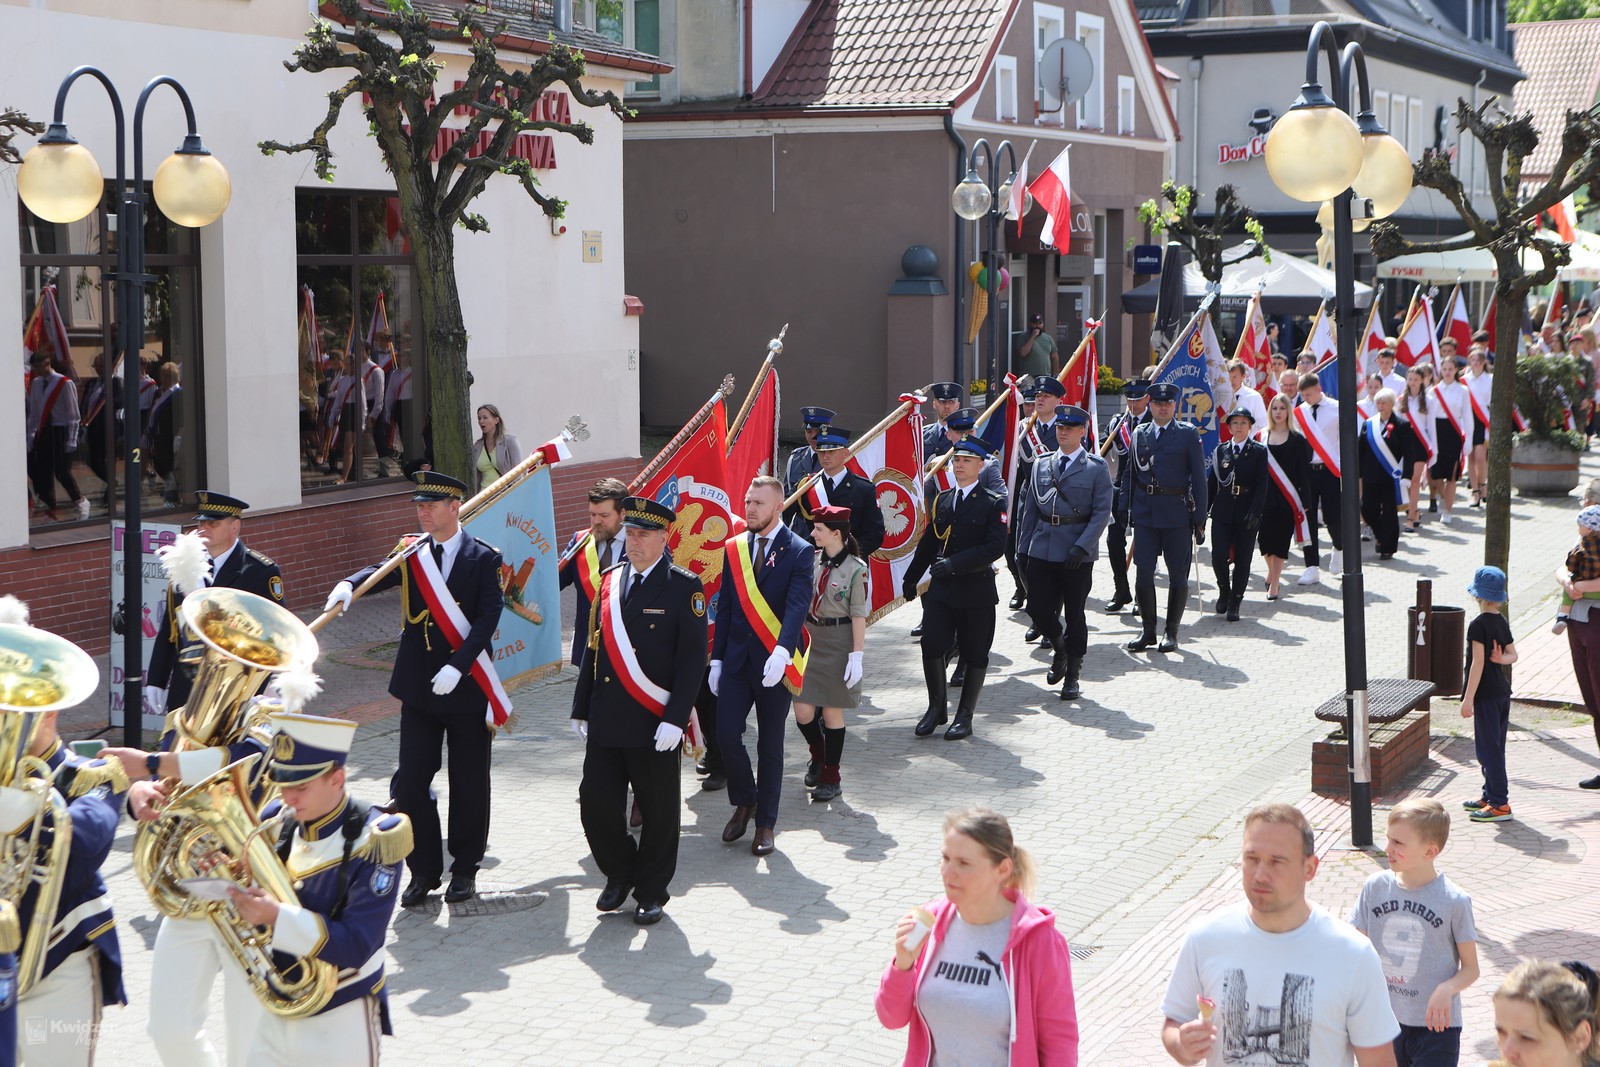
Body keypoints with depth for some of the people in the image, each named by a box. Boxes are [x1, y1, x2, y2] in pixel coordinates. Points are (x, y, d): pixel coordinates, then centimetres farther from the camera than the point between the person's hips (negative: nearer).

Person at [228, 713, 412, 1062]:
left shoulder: (372, 841, -17)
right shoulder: (278, 823, 0)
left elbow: (355, 946, -22)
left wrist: (276, 916, -31)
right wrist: (234, 884, -17)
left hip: (340, 1026, -5)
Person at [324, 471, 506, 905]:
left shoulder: (483, 558, -4)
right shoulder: (410, 553, 6)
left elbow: (488, 617, -12)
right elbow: (379, 574, -10)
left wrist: (458, 666, -22)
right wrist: (348, 585, -32)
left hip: (466, 688, -3)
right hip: (418, 688, 3)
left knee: (468, 784, 6)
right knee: (410, 783, 2)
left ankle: (465, 868, 20)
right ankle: (424, 870, 14)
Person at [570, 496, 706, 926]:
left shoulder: (684, 587, -5)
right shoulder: (610, 580, 10)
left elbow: (693, 658, -8)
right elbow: (593, 649, 14)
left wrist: (676, 718, -15)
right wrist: (581, 710, 11)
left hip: (654, 724, -4)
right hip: (606, 721, 4)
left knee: (658, 812, 5)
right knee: (595, 803, 1)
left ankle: (651, 892, 21)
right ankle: (619, 874, 24)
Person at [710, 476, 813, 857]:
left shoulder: (799, 551, -7)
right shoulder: (733, 549, 8)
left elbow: (797, 607, -20)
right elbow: (725, 607, 11)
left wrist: (781, 652, -34)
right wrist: (716, 658, 8)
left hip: (775, 664, -4)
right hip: (736, 660, 4)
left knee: (770, 746, 5)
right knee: (727, 734, -6)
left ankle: (766, 822, 17)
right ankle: (745, 802, 20)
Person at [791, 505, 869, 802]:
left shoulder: (855, 568, -10)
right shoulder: (812, 560, 4)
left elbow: (859, 615, -10)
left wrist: (856, 655, -13)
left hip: (838, 644, -4)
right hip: (809, 639, 5)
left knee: (832, 712, 4)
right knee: (802, 712, 2)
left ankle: (831, 777, 16)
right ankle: (818, 754, 32)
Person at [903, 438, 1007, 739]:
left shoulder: (993, 503, -5)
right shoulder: (942, 500, 12)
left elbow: (995, 547, -16)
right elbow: (928, 542, 19)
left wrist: (955, 563, -22)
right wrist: (911, 578, 20)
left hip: (977, 591, -4)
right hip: (941, 589, 4)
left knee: (974, 655, 4)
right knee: (931, 646, -5)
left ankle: (964, 717, 15)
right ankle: (937, 707, 13)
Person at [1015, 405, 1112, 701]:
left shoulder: (1096, 467, -1)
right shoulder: (1042, 465, 10)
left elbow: (1102, 512, -6)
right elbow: (1030, 509, 13)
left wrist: (1081, 546, -17)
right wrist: (1023, 549, 7)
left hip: (1078, 554, -3)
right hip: (1042, 551, 3)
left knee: (1075, 615, 3)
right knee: (1038, 609, 0)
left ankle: (1073, 674, 15)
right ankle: (1060, 650, 28)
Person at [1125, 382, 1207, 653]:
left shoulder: (1188, 434, 0)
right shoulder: (1139, 434, 9)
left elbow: (1199, 477, -1)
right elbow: (1131, 475, 13)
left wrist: (1200, 518, -5)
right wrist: (1126, 510, 7)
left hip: (1177, 513, -2)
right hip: (1145, 513, 2)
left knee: (1178, 575, 4)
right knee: (1143, 572, -1)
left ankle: (1171, 631, 15)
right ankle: (1147, 629, 11)